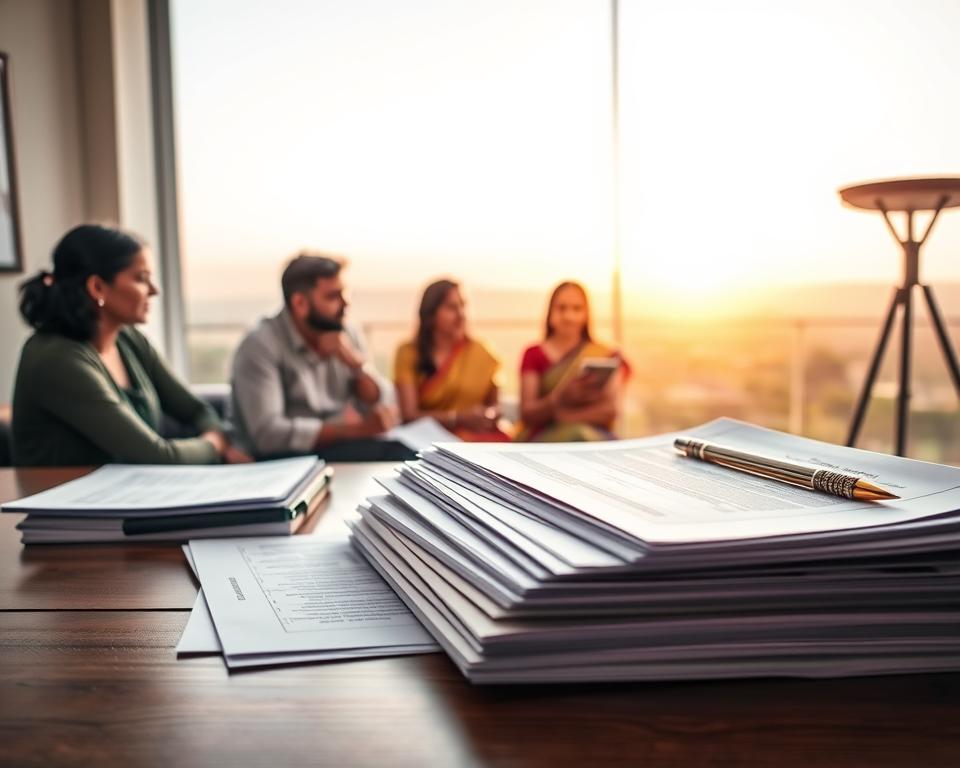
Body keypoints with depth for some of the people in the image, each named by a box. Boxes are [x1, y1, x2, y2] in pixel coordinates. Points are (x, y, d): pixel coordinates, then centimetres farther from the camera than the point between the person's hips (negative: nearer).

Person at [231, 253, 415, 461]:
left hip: (340, 448, 6)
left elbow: (382, 406, 5)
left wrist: (357, 363, -14)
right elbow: (268, 433, -23)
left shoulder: (346, 334, 5)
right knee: (392, 453, -29)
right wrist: (355, 429, -25)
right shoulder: (260, 346, -13)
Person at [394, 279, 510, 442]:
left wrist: (492, 414, -5)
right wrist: (460, 418, -18)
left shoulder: (479, 352, 7)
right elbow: (409, 414, -8)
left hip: (478, 435, 2)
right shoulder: (409, 354, 0)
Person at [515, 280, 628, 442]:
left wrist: (567, 416, -11)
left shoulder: (605, 356, 14)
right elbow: (527, 414, 2)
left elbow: (612, 409, 1)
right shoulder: (534, 355, 12)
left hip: (594, 434, 1)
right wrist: (560, 398, -17)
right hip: (545, 437, -1)